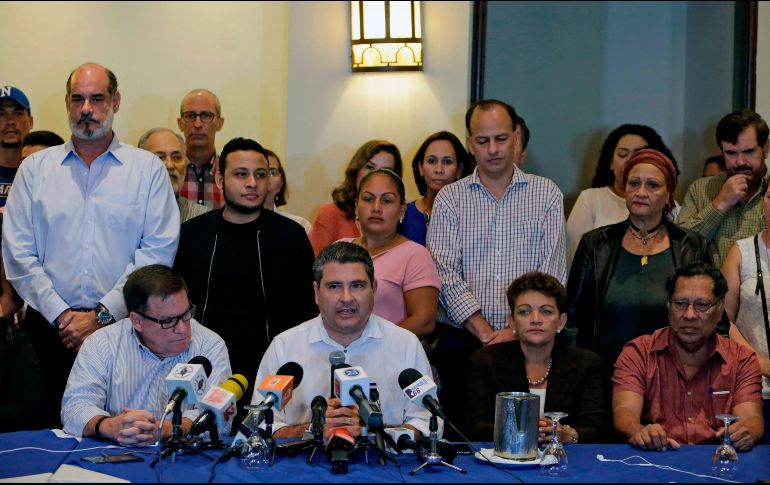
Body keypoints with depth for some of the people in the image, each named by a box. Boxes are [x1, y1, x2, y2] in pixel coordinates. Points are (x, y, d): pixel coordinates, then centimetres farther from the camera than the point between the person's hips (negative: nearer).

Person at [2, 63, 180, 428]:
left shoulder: (148, 169, 5)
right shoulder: (35, 168, 11)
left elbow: (158, 251, -3)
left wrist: (103, 314, -9)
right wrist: (61, 314, -6)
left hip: (121, 325, -1)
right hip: (49, 327, 1)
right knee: (52, 430, 2)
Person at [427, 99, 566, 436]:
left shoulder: (546, 194, 9)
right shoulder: (449, 199, 9)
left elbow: (552, 273, 1)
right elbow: (445, 273, -2)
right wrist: (485, 333, -11)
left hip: (528, 340, 0)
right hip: (462, 337, 0)